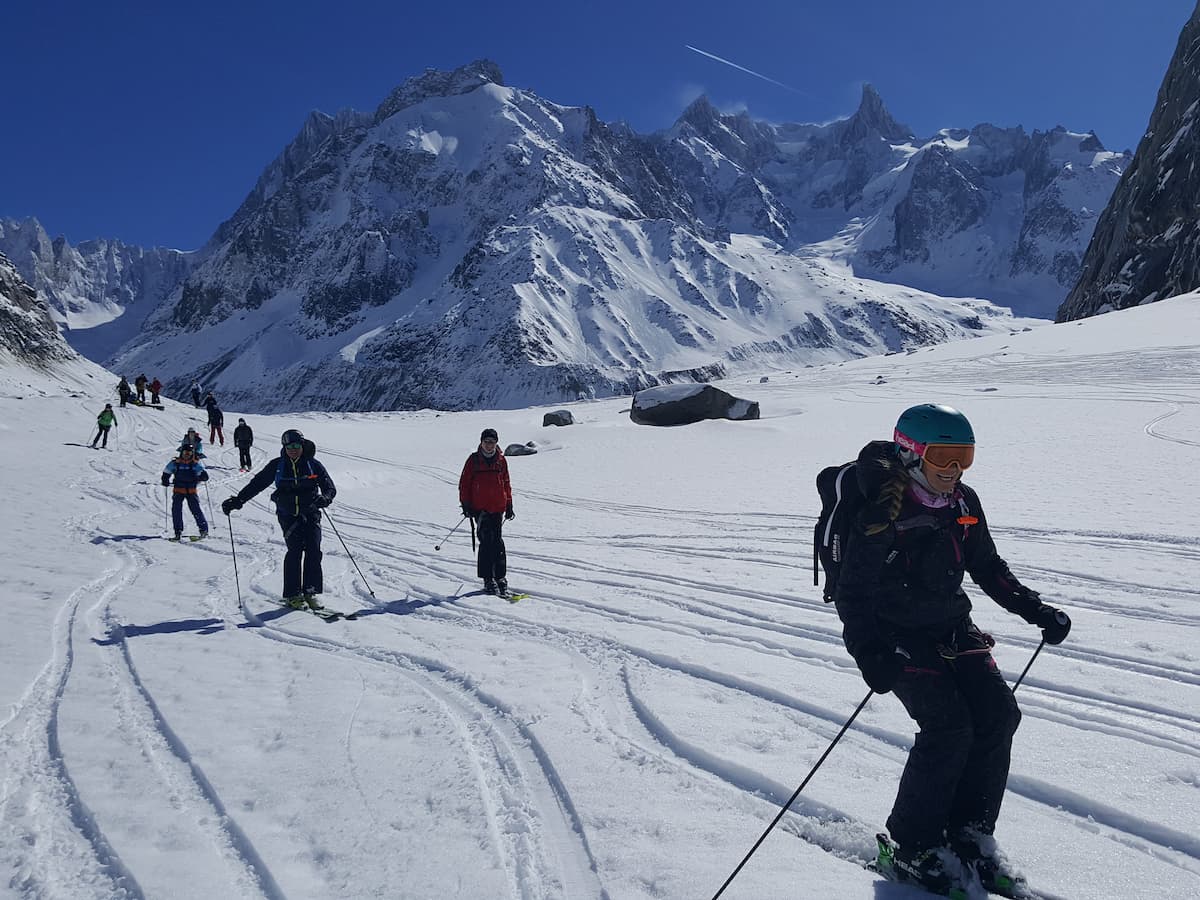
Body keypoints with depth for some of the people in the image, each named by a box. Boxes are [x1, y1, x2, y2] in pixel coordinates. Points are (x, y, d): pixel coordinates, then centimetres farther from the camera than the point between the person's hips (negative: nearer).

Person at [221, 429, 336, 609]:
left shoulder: (313, 465, 2)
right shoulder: (277, 466, 5)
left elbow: (330, 487, -1)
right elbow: (257, 483, 7)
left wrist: (325, 498, -24)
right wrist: (237, 500, -2)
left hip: (310, 513, 1)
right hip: (288, 515, 0)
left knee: (313, 550, -11)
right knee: (295, 549, -14)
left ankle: (310, 592, -2)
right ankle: (292, 595, -9)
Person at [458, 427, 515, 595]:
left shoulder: (501, 460, 9)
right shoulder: (474, 460, 3)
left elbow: (506, 483, 16)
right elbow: (464, 483, 5)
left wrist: (509, 505, 13)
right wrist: (466, 505, -2)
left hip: (498, 507, 2)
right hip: (480, 508, -2)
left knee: (497, 541, 1)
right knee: (486, 541, -8)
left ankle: (500, 577, 9)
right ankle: (488, 580, -4)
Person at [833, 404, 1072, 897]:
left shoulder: (963, 503, 1)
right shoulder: (882, 514, -20)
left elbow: (988, 568, 15)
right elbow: (852, 591, -18)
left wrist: (1036, 609, 7)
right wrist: (868, 653, -29)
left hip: (953, 629, 7)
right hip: (899, 638, -7)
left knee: (998, 713, -7)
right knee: (948, 729, -17)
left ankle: (971, 831, 10)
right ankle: (910, 846, 1)